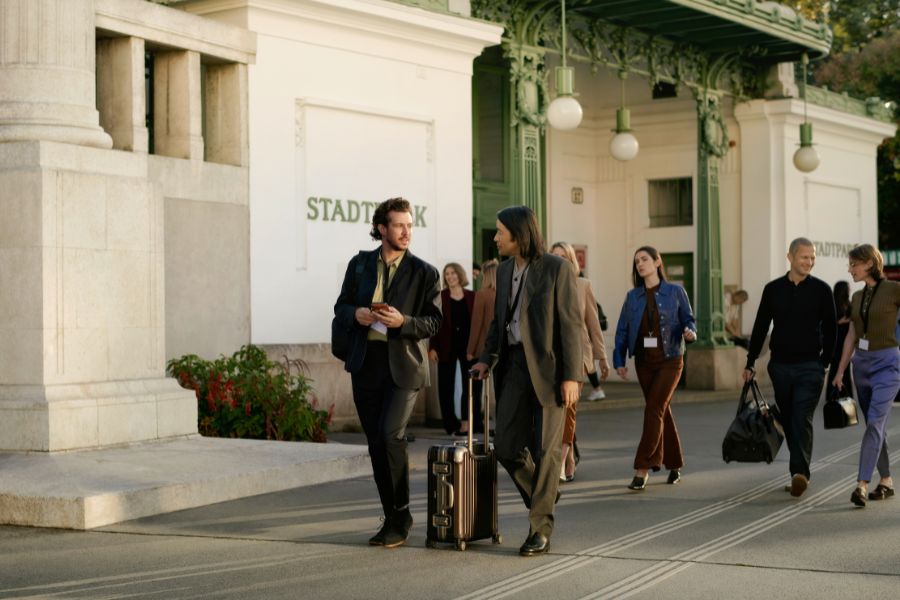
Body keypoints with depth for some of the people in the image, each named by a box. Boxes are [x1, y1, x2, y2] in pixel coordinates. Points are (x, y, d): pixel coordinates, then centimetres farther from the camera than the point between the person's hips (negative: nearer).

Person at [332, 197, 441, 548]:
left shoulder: (424, 273, 0)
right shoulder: (360, 265, 10)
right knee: (376, 443, 6)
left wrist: (403, 321, -19)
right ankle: (392, 518, 17)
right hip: (365, 363, 4)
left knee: (390, 434, -20)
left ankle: (401, 514, -5)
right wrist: (357, 314, -8)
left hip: (403, 364, -4)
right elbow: (340, 308, 14)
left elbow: (434, 322, -1)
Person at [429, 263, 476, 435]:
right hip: (447, 347, -1)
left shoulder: (472, 296, 5)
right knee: (445, 386, 0)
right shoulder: (441, 296, 1)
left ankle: (466, 421, 7)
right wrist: (432, 347, -10)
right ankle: (450, 423, 6)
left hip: (467, 345, 1)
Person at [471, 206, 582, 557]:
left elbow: (571, 324, -10)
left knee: (544, 450, -2)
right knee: (507, 448, 1)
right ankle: (543, 498, 26)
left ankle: (540, 530, 6)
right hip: (515, 365, 6)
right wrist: (487, 359, 8)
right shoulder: (505, 270, 12)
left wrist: (571, 376, -14)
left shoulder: (557, 269, -8)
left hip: (549, 367, -6)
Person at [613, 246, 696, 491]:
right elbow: (622, 330, 5)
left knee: (654, 410, -13)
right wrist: (619, 360, -2)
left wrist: (690, 332, -20)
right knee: (662, 412, 11)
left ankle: (642, 469, -13)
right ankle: (674, 465, 24)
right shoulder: (633, 296, 6)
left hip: (669, 361, -4)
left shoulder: (675, 292, -2)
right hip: (644, 362, 4)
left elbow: (688, 319, 3)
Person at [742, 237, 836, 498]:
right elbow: (760, 328, 12)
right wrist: (750, 363, 9)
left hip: (810, 366, -3)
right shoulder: (773, 289, 7)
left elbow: (830, 330, 4)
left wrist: (825, 363, -3)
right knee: (788, 421, 7)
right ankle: (800, 472, 16)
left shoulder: (821, 290, 1)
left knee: (802, 419, -13)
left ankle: (800, 472, -18)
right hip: (780, 366, 3)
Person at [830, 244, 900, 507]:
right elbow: (851, 337, 13)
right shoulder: (857, 297, 10)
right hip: (861, 364, 7)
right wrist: (840, 372, 11)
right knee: (876, 426, 11)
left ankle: (861, 485, -22)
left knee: (874, 423, -17)